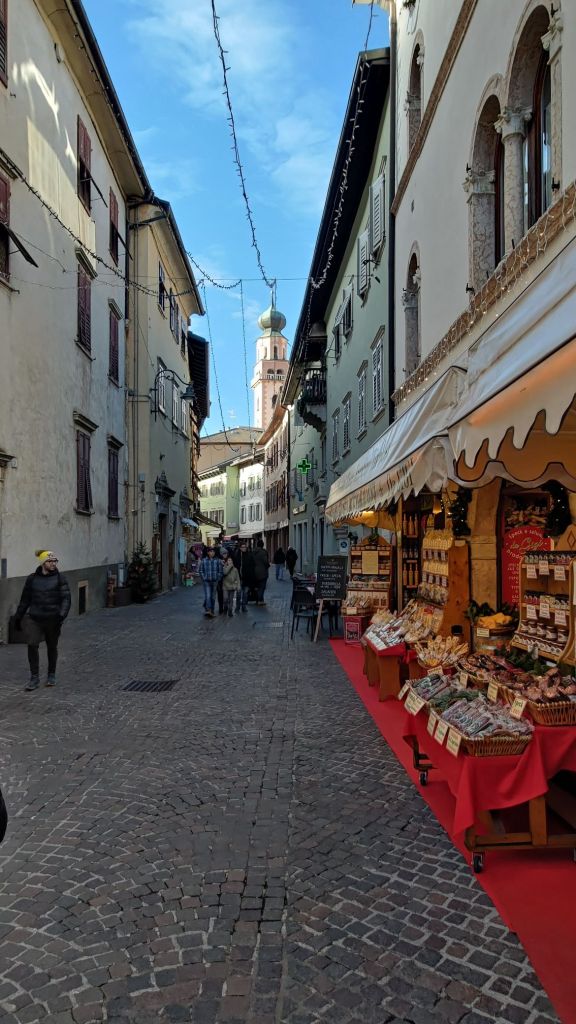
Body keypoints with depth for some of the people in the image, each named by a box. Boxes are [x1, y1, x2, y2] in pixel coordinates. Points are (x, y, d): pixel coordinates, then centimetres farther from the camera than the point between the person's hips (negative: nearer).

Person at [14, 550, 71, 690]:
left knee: (52, 647, 10)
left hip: (53, 620, -1)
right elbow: (25, 599, 13)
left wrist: (61, 615, -21)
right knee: (32, 645, -10)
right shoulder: (32, 579, 4)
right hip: (34, 618, 1)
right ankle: (34, 678, 2)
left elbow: (66, 599, -7)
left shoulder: (60, 579, -2)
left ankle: (51, 675, 28)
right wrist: (18, 617, 14)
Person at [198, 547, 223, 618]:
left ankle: (212, 611, 18)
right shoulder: (203, 560, 2)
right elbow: (201, 570, 6)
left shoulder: (218, 560, 2)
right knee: (207, 596, -13)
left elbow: (220, 571, 4)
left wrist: (218, 579, -2)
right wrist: (203, 578, -2)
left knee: (213, 597, 8)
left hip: (215, 581, 1)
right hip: (206, 581, -1)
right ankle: (208, 610, -21)